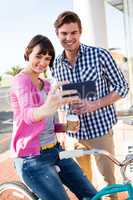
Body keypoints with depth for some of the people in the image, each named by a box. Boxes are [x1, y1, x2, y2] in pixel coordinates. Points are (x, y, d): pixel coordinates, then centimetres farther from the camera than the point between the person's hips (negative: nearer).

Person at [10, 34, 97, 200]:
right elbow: (28, 114, -34)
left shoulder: (46, 85, 11)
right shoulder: (21, 80, -13)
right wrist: (45, 109, -57)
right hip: (33, 160, -8)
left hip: (55, 151, 8)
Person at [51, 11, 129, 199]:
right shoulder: (56, 64, 2)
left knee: (109, 178, 8)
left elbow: (122, 87, -5)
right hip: (74, 132, 3)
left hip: (100, 128, -3)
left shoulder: (99, 55, -9)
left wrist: (94, 104, -18)